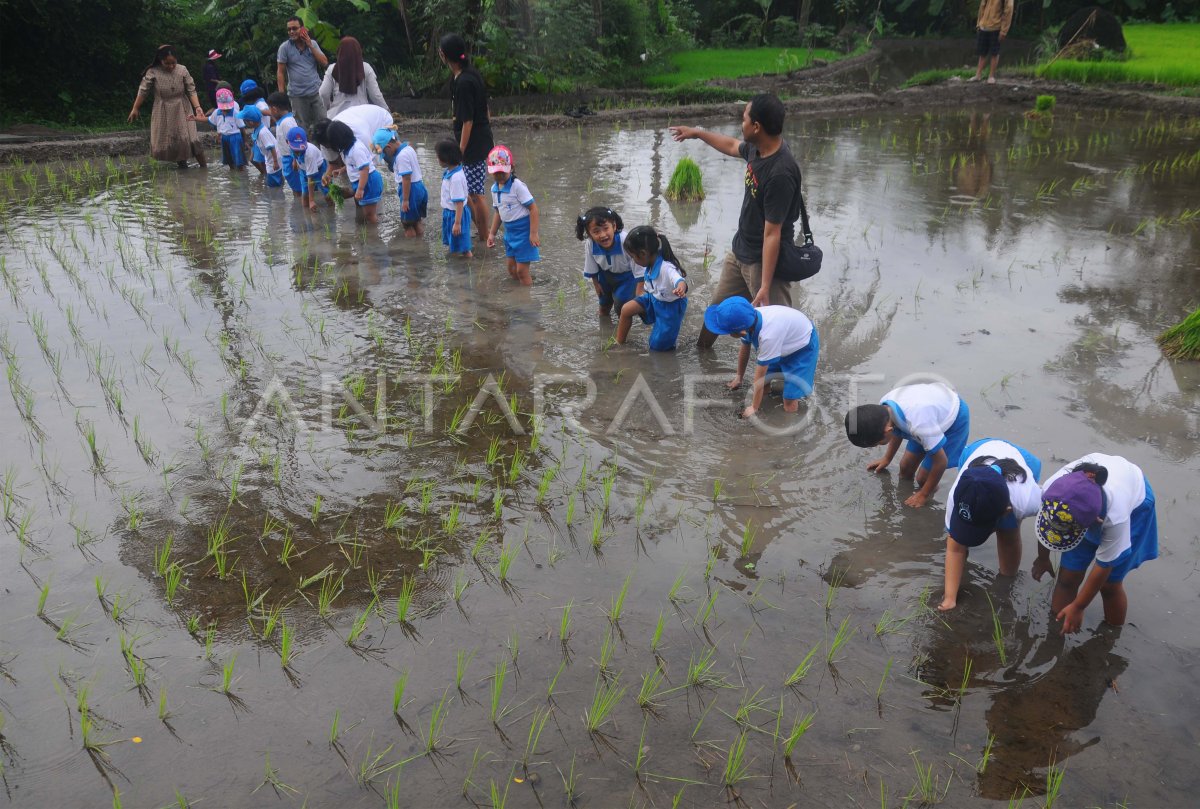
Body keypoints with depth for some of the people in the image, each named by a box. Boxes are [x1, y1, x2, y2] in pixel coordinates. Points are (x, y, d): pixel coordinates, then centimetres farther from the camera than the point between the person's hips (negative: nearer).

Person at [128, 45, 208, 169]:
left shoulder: (182, 70, -7)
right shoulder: (152, 73, -9)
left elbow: (191, 91, -7)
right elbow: (143, 91, -1)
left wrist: (197, 107, -21)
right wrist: (135, 109, 4)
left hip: (182, 112, -1)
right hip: (163, 113, 1)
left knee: (190, 140, -12)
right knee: (165, 143, 3)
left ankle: (204, 167, -2)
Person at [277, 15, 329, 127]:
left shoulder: (313, 43, 7)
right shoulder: (284, 47, -1)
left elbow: (325, 63, 0)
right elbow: (280, 72, -1)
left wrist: (310, 46, -7)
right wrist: (281, 95, -6)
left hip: (316, 91, 2)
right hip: (297, 95, -2)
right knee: (302, 127, 4)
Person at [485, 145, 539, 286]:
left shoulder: (517, 186, -19)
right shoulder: (494, 189, 5)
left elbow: (533, 208, -19)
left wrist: (533, 233, -23)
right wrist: (492, 233, 16)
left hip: (523, 230, -8)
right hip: (509, 231, 8)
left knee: (522, 270, -4)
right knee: (512, 268, 15)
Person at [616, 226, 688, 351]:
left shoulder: (667, 268, -35)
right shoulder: (651, 266, -9)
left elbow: (680, 280, -55)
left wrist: (681, 289, -75)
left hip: (670, 307, -8)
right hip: (654, 299, 8)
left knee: (657, 345, -5)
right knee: (626, 309, -4)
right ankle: (619, 343, 12)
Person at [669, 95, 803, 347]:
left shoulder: (780, 174, -31)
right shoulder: (757, 148, -5)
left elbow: (772, 234, -30)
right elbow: (732, 146, 22)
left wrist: (765, 286, -29)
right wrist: (697, 133, 33)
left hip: (764, 260, -9)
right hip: (740, 250, 9)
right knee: (719, 306, 26)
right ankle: (702, 349, 50)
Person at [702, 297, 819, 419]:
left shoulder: (768, 335, -44)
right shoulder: (748, 320, -23)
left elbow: (759, 377, -30)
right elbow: (744, 351, -1)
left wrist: (754, 408, -17)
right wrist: (739, 377, 13)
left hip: (803, 347, -6)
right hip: (786, 341, 6)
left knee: (790, 406, -10)